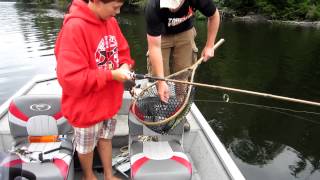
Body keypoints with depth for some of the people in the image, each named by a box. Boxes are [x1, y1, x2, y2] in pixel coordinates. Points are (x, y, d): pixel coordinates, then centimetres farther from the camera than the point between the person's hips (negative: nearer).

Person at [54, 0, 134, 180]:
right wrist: (112, 74, -26)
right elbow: (71, 78, -29)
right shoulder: (74, 28, -27)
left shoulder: (110, 21, -3)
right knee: (87, 145, 20)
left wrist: (125, 65, -12)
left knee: (106, 137, 24)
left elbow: (123, 51, 10)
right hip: (87, 106, -6)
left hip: (109, 100, 6)